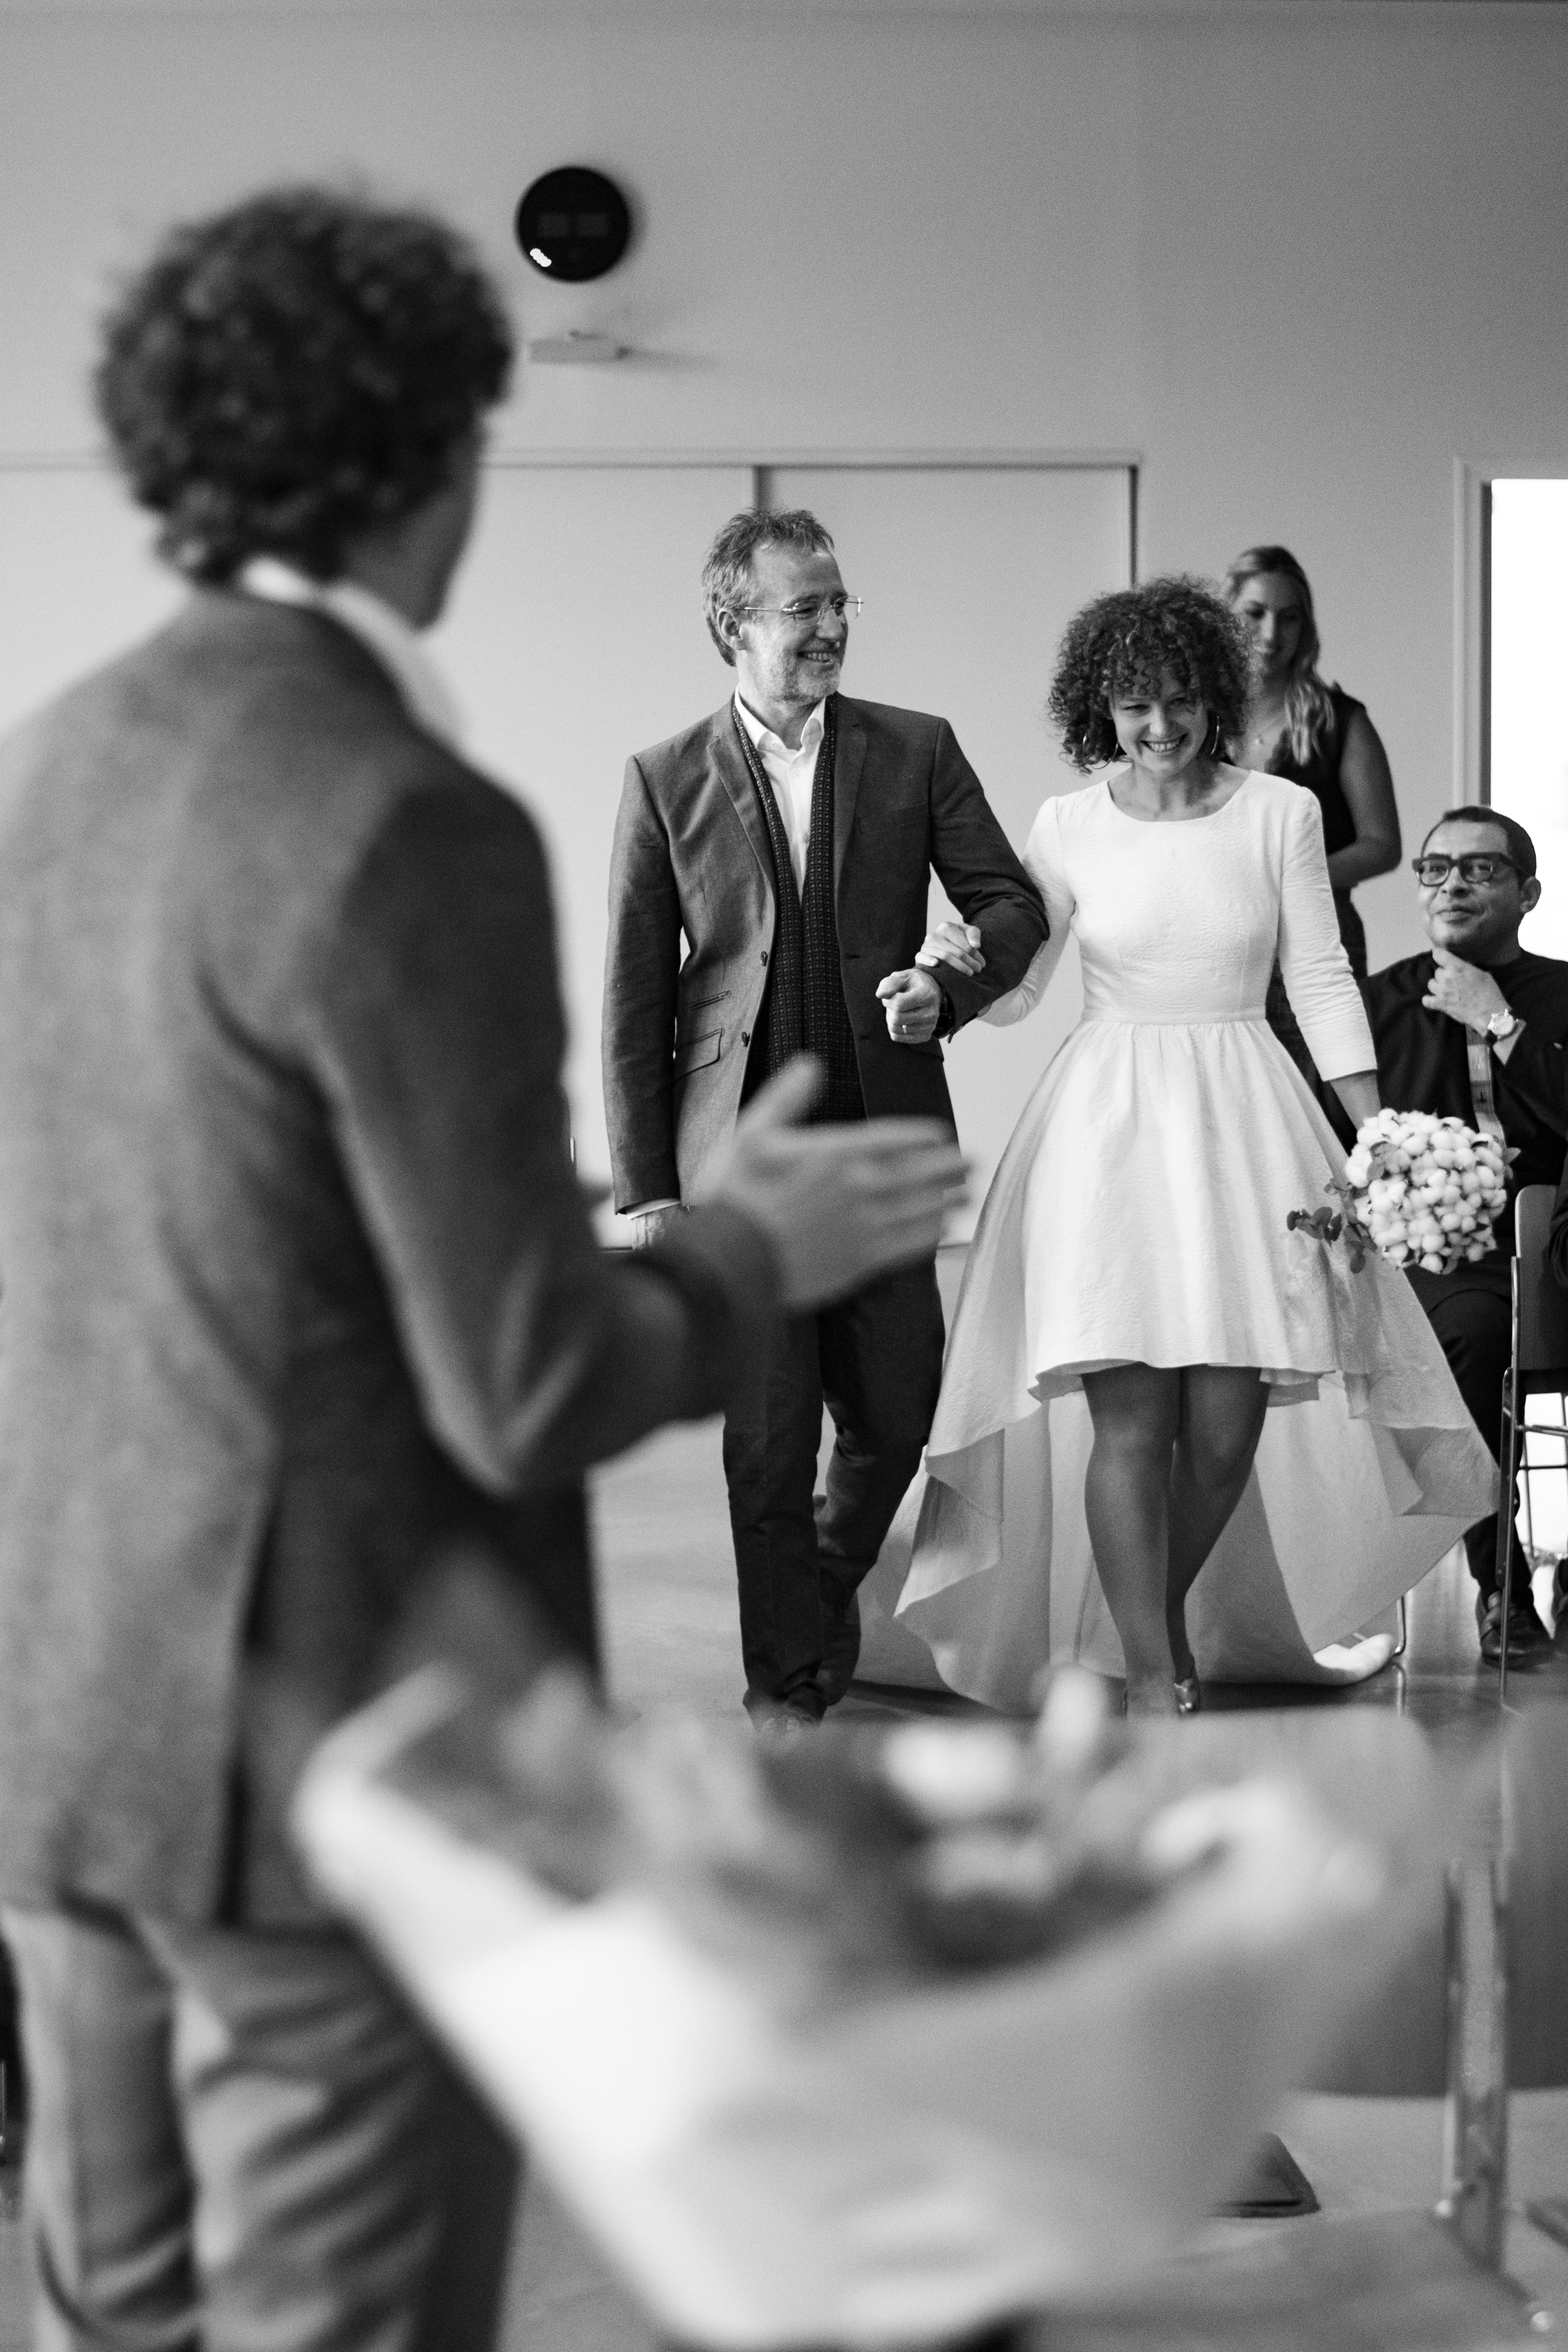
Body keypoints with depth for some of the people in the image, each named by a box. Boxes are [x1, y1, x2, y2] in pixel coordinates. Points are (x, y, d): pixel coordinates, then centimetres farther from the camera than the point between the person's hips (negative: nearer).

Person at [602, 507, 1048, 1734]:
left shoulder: (916, 751, 5)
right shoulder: (665, 780, 2)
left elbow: (1013, 901, 8)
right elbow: (634, 993, 2)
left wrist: (950, 988, -14)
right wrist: (646, 1182, -2)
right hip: (739, 1149, -2)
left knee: (895, 1416, 8)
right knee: (767, 1440, 1)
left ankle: (827, 1579, 40)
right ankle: (790, 1688, 17)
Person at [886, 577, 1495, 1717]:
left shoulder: (1280, 813, 2)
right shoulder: (1068, 827, 3)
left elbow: (1323, 981, 5)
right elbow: (1015, 988, 7)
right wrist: (954, 971, -15)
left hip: (1245, 1119, 1)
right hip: (1109, 1121, -1)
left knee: (1229, 1417, -2)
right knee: (1128, 1415, -10)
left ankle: (1168, 1613, 25)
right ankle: (1152, 1678, -4)